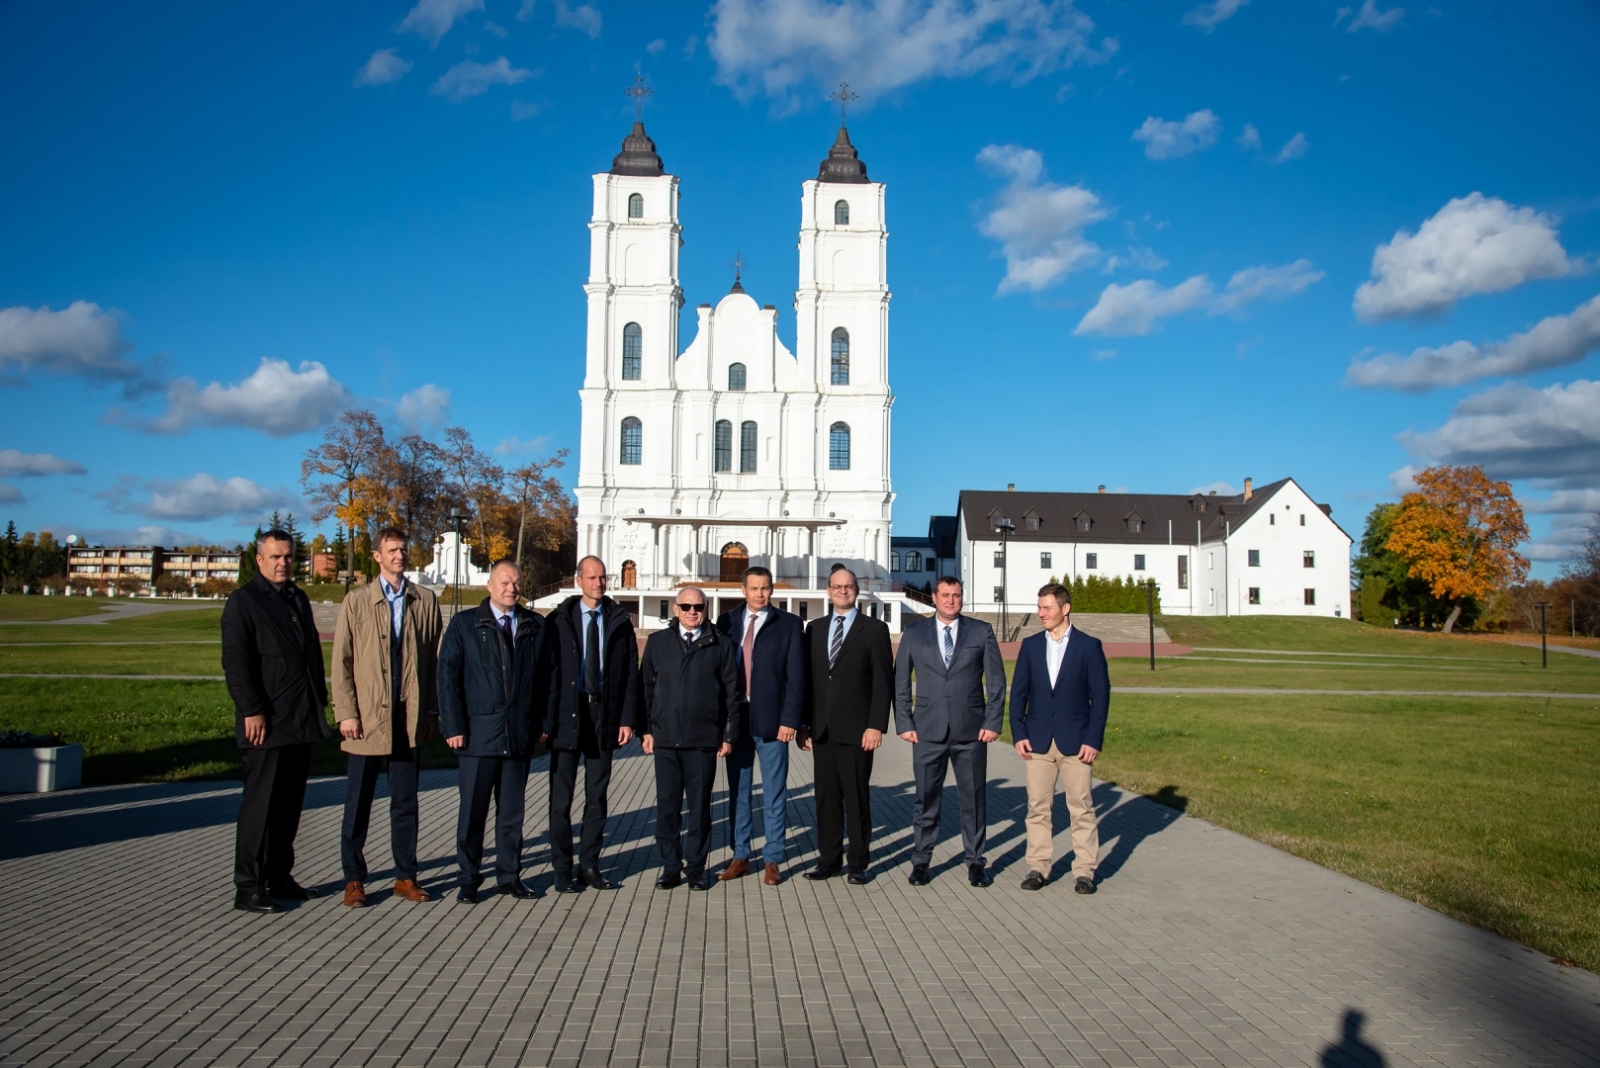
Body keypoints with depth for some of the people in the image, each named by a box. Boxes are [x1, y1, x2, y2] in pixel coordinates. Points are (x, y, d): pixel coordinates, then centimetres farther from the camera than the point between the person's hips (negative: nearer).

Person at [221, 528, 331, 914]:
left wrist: (319, 702, 14)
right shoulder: (243, 600, -5)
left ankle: (279, 877, 22)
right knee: (260, 805, -2)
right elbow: (235, 662, -12)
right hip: (267, 723, -7)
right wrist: (252, 711, -17)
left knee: (290, 805, 12)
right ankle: (248, 887, 6)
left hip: (302, 721, 7)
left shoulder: (298, 599, 18)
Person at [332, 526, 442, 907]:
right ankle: (354, 879, 18)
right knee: (358, 803, 6)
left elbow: (436, 658, 7)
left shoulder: (426, 600, 6)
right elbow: (341, 661, 0)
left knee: (406, 802, 9)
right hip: (367, 716, -1)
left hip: (409, 716, 1)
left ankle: (405, 876, 19)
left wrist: (432, 710, 3)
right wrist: (346, 713, -7)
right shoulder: (356, 601, 3)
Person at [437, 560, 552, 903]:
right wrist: (454, 727, -8)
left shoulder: (535, 627, 10)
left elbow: (545, 678, 10)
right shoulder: (464, 624, 3)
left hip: (520, 734, 2)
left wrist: (544, 721, 3)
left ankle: (509, 876, 22)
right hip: (478, 732, -2)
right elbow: (448, 677, -2)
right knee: (473, 811, 5)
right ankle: (468, 880, 18)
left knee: (512, 811, 10)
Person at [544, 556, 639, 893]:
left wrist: (628, 719, -3)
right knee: (561, 797, 3)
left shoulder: (619, 622, 5)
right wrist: (545, 719, -7)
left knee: (597, 797, 9)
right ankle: (563, 870, 14)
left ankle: (589, 865, 20)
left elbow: (631, 675, 5)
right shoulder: (558, 621, 1)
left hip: (605, 716, 2)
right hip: (567, 715, -2)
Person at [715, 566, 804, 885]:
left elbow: (796, 676, -4)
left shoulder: (788, 623, 0)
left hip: (772, 721, -3)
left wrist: (789, 719, -10)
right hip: (734, 719, 3)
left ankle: (772, 861, 15)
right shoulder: (727, 621, 7)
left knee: (774, 795, 5)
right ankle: (740, 857, 22)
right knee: (737, 792, 11)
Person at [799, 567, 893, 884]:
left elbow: (883, 682, -4)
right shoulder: (815, 628, 12)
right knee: (826, 797, 9)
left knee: (857, 798, 3)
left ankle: (858, 864, 14)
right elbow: (808, 678, 12)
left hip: (857, 728, -4)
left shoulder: (875, 629, 0)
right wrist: (804, 724, 6)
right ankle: (829, 860, 19)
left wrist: (876, 726, -12)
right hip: (822, 728, 4)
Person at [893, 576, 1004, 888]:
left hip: (972, 731, 0)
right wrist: (904, 724, 0)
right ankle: (921, 861, 19)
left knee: (974, 798, 7)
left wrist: (993, 722, -3)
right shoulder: (914, 634, 6)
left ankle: (975, 861, 21)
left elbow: (996, 681, 4)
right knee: (926, 799, 6)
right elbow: (901, 683, 7)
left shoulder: (982, 631, 4)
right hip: (928, 732, 0)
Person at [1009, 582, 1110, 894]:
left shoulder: (1089, 646, -1)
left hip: (1075, 741, -2)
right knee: (1037, 807, 6)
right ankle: (1038, 867, 15)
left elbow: (1100, 695, -2)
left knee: (1081, 808, 4)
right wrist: (1018, 734, -2)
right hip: (1038, 741, 2)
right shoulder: (1030, 645, 6)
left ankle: (1084, 871, 14)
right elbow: (1018, 692, 7)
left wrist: (1093, 739, -9)